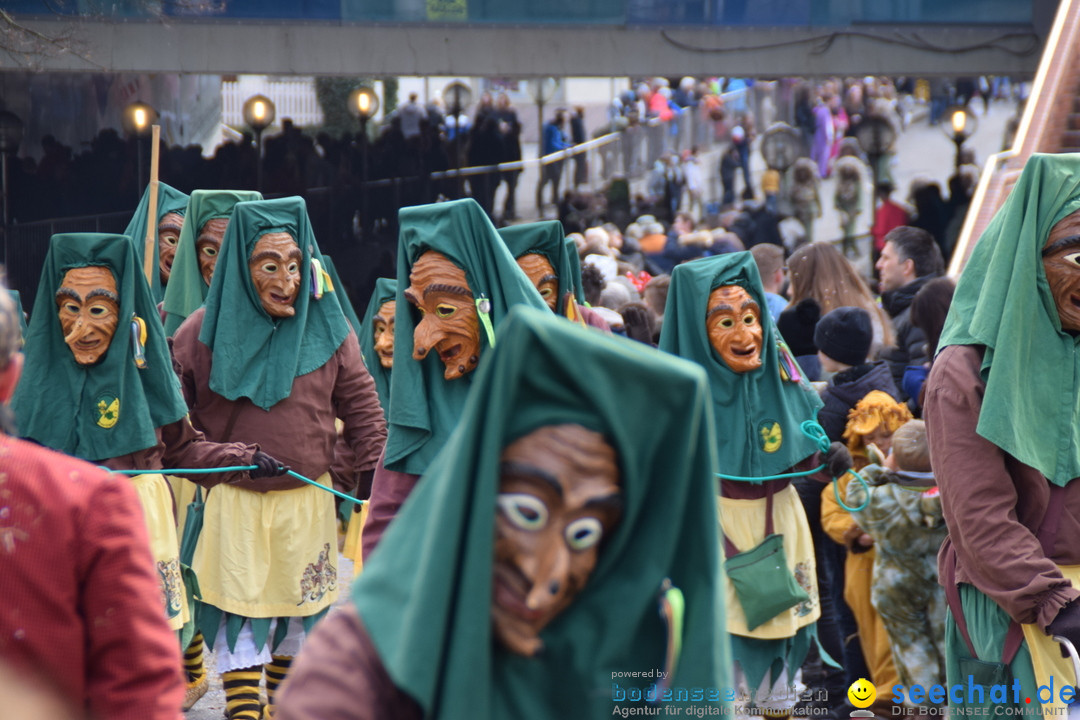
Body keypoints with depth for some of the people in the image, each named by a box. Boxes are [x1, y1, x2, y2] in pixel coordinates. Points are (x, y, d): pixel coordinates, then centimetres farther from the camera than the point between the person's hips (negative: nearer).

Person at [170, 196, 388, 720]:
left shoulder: (328, 331, -2)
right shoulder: (203, 333, -5)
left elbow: (363, 411, 2)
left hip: (307, 502, 2)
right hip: (231, 504, -2)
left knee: (297, 616, 14)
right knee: (239, 619, -2)